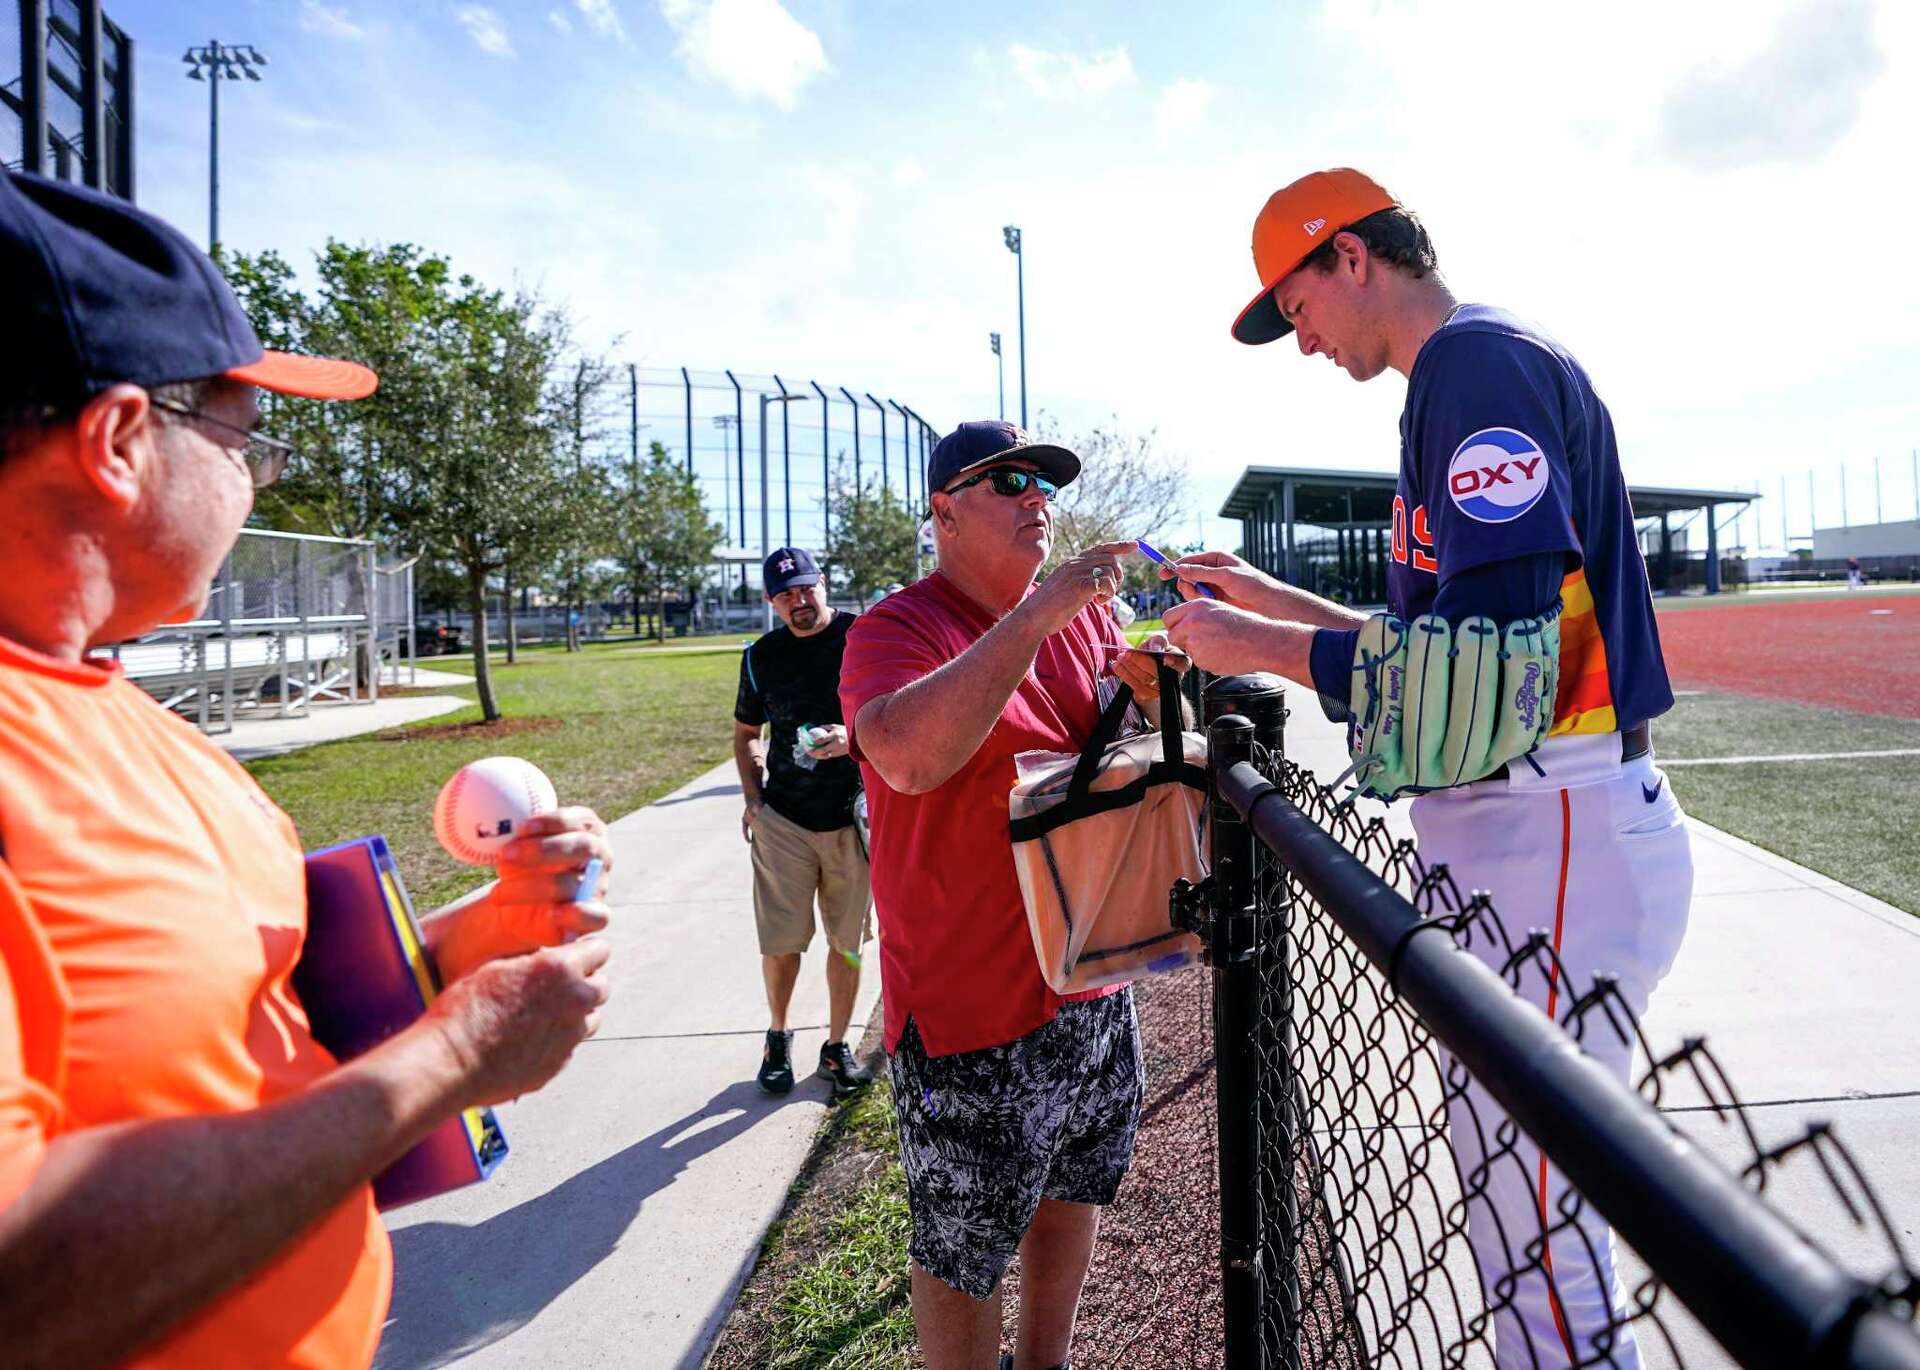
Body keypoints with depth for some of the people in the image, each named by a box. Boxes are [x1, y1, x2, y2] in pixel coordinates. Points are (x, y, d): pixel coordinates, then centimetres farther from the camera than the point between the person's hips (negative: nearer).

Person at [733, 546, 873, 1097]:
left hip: (853, 815, -1)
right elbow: (745, 734, 17)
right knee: (781, 939, 4)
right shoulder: (761, 656, 6)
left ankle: (836, 1047, 25)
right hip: (782, 818, 1)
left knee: (848, 939, 8)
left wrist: (853, 736, -24)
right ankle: (778, 1038, 29)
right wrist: (752, 797, 4)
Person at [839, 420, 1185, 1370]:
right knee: (963, 1251, 8)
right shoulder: (895, 629, -14)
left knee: (1074, 1186, 24)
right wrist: (1035, 616, -34)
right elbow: (907, 756, -35)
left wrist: (1144, 689, -6)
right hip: (969, 997, -7)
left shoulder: (1082, 612, 6)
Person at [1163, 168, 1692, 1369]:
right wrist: (1277, 602, 19)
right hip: (1522, 829, 11)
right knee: (1517, 1219, 21)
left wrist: (1265, 649, -14)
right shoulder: (1475, 374, 20)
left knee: (1538, 1251, -3)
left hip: (1555, 836, -11)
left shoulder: (1478, 359, -11)